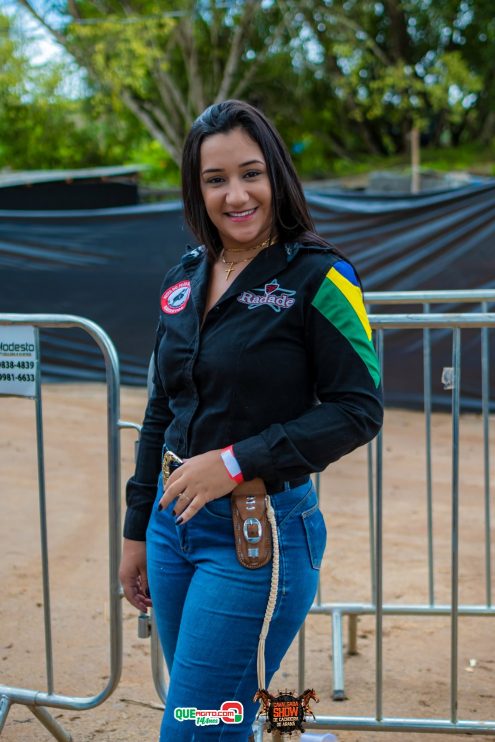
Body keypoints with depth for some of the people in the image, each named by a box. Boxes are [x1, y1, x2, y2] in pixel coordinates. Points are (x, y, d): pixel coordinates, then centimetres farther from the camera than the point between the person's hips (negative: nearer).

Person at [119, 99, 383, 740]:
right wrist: (137, 531, 18)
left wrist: (237, 462, -19)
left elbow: (358, 410, -13)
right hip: (176, 521, 7)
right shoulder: (182, 282, 8)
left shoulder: (317, 277, -10)